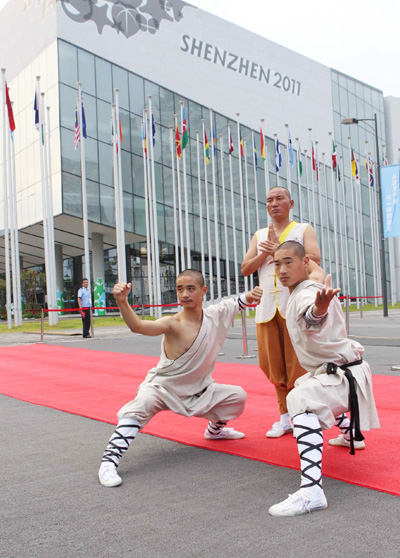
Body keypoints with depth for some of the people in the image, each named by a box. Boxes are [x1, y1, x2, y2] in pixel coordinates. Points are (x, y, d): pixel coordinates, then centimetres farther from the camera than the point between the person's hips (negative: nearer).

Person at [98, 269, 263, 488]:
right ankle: (109, 461, -26)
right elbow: (138, 326, -47)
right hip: (163, 387, -6)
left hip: (198, 390, 6)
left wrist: (251, 295, -16)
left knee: (238, 396, 7)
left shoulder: (216, 314, -11)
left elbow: (239, 302, 7)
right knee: (142, 405, -35)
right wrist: (122, 302, -64)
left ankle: (215, 429, 38)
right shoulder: (173, 324, -29)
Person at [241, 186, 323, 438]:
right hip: (267, 307, 4)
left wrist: (279, 250, -10)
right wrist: (266, 253, -7)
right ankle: (285, 418, 17)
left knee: (298, 363, -4)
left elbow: (314, 260, -9)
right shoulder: (260, 235, 19)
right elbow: (246, 268, 8)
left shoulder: (304, 229, 8)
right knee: (274, 365, 6)